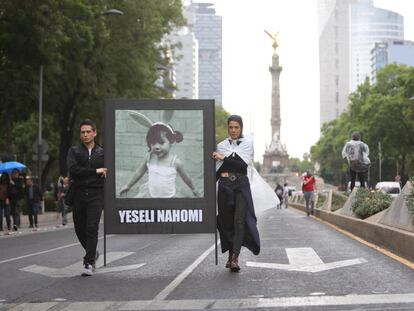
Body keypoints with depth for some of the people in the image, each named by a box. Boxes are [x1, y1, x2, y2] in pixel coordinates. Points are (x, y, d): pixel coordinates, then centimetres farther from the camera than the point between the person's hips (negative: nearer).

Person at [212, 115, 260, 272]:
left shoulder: (247, 143, 5)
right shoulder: (221, 145, 11)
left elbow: (243, 164, -8)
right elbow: (217, 170, 11)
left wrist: (223, 158, -7)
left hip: (241, 185, -2)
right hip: (225, 185, 2)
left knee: (240, 220, -14)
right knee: (227, 221, 3)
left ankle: (235, 258, -20)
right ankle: (231, 256, 17)